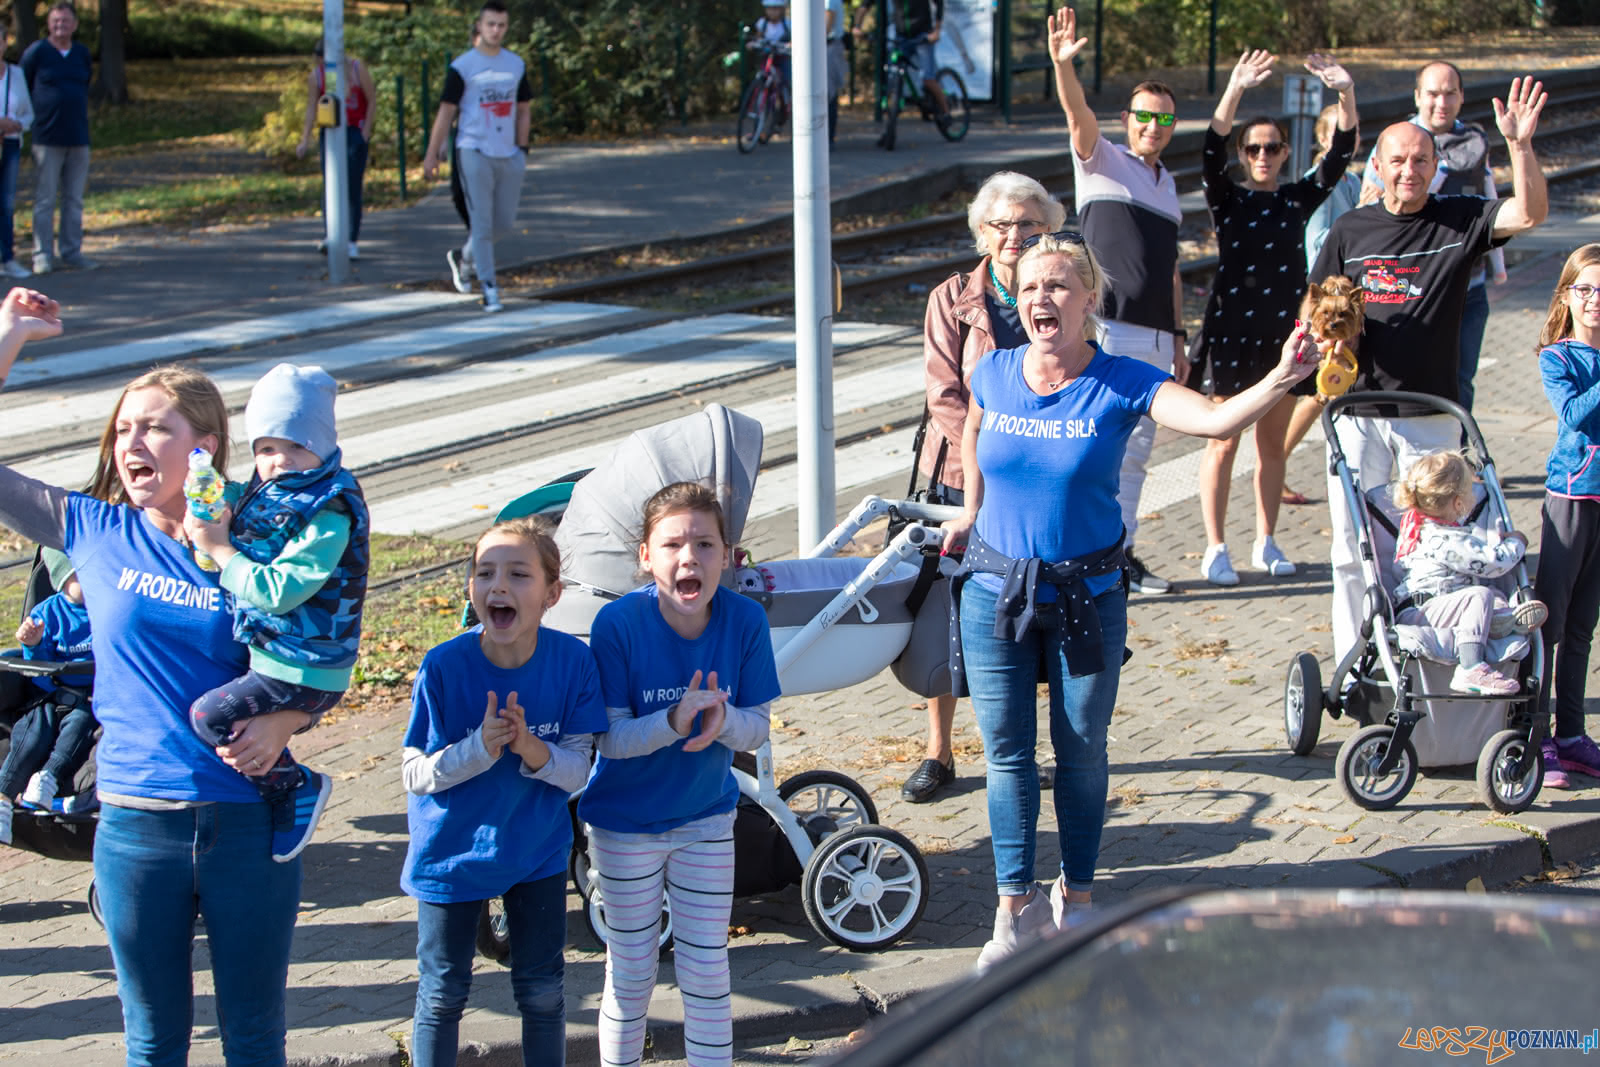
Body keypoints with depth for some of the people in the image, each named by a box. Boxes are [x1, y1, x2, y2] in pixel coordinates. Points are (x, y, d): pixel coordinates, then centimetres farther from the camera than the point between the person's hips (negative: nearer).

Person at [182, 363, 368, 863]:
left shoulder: (329, 516, -19)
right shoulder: (267, 497, 8)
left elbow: (277, 591, -25)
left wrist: (219, 549, -19)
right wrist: (214, 527, 1)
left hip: (303, 671, -10)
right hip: (267, 655, 10)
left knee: (211, 715, -17)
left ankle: (297, 787, -4)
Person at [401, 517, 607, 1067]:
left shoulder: (572, 661, -16)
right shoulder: (444, 666, -21)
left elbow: (577, 771, -11)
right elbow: (416, 775, -16)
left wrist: (531, 749, -31)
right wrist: (479, 748, -32)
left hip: (538, 850, 2)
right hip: (453, 852, -2)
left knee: (542, 991, 14)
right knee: (443, 994, 11)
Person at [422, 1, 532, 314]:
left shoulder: (516, 64, 10)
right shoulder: (462, 66, -4)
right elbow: (446, 112, -2)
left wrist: (522, 150, 11)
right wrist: (432, 155, -3)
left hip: (509, 155, 5)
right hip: (474, 152, -5)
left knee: (505, 224, 9)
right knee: (482, 223, -6)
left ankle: (463, 257, 33)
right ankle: (489, 290, -1)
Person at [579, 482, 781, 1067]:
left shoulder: (745, 620, -16)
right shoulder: (618, 623, -22)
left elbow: (757, 729, -9)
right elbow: (611, 738, -20)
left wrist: (722, 718, -31)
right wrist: (674, 721, -37)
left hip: (706, 820, 2)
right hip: (625, 823, -2)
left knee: (708, 972, 8)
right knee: (631, 973, 12)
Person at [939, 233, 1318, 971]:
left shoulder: (1123, 385, -14)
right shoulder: (994, 375, -5)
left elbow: (1216, 420, -30)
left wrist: (1281, 379, -46)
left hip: (1086, 593, -2)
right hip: (994, 590, 2)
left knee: (1081, 750, 11)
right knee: (1007, 753, 7)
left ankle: (1076, 896, 29)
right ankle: (1017, 908, 19)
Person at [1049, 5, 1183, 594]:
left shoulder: (1168, 184, 20)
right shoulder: (1102, 161, 2)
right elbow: (1078, 115, -19)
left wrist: (1178, 338, 19)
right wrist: (1063, 65, -38)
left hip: (1155, 336, 7)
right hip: (1110, 329, -7)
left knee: (1136, 449, 10)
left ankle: (1121, 551, 17)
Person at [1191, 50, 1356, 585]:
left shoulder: (1298, 200, 7)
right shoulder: (1228, 201, -1)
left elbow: (1340, 156, -3)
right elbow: (1211, 153, -18)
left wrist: (1346, 95, -18)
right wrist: (1234, 91, -31)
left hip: (1285, 330, 3)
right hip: (1233, 330, -3)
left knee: (1272, 441, 11)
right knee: (1224, 442, 0)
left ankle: (1266, 542, 20)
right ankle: (1215, 549, 6)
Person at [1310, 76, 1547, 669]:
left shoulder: (1459, 221, 2)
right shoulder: (1351, 230, 7)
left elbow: (1530, 214, -14)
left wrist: (1519, 145, -27)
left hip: (1431, 413, -1)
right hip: (1358, 410, 1)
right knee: (1353, 548, 4)